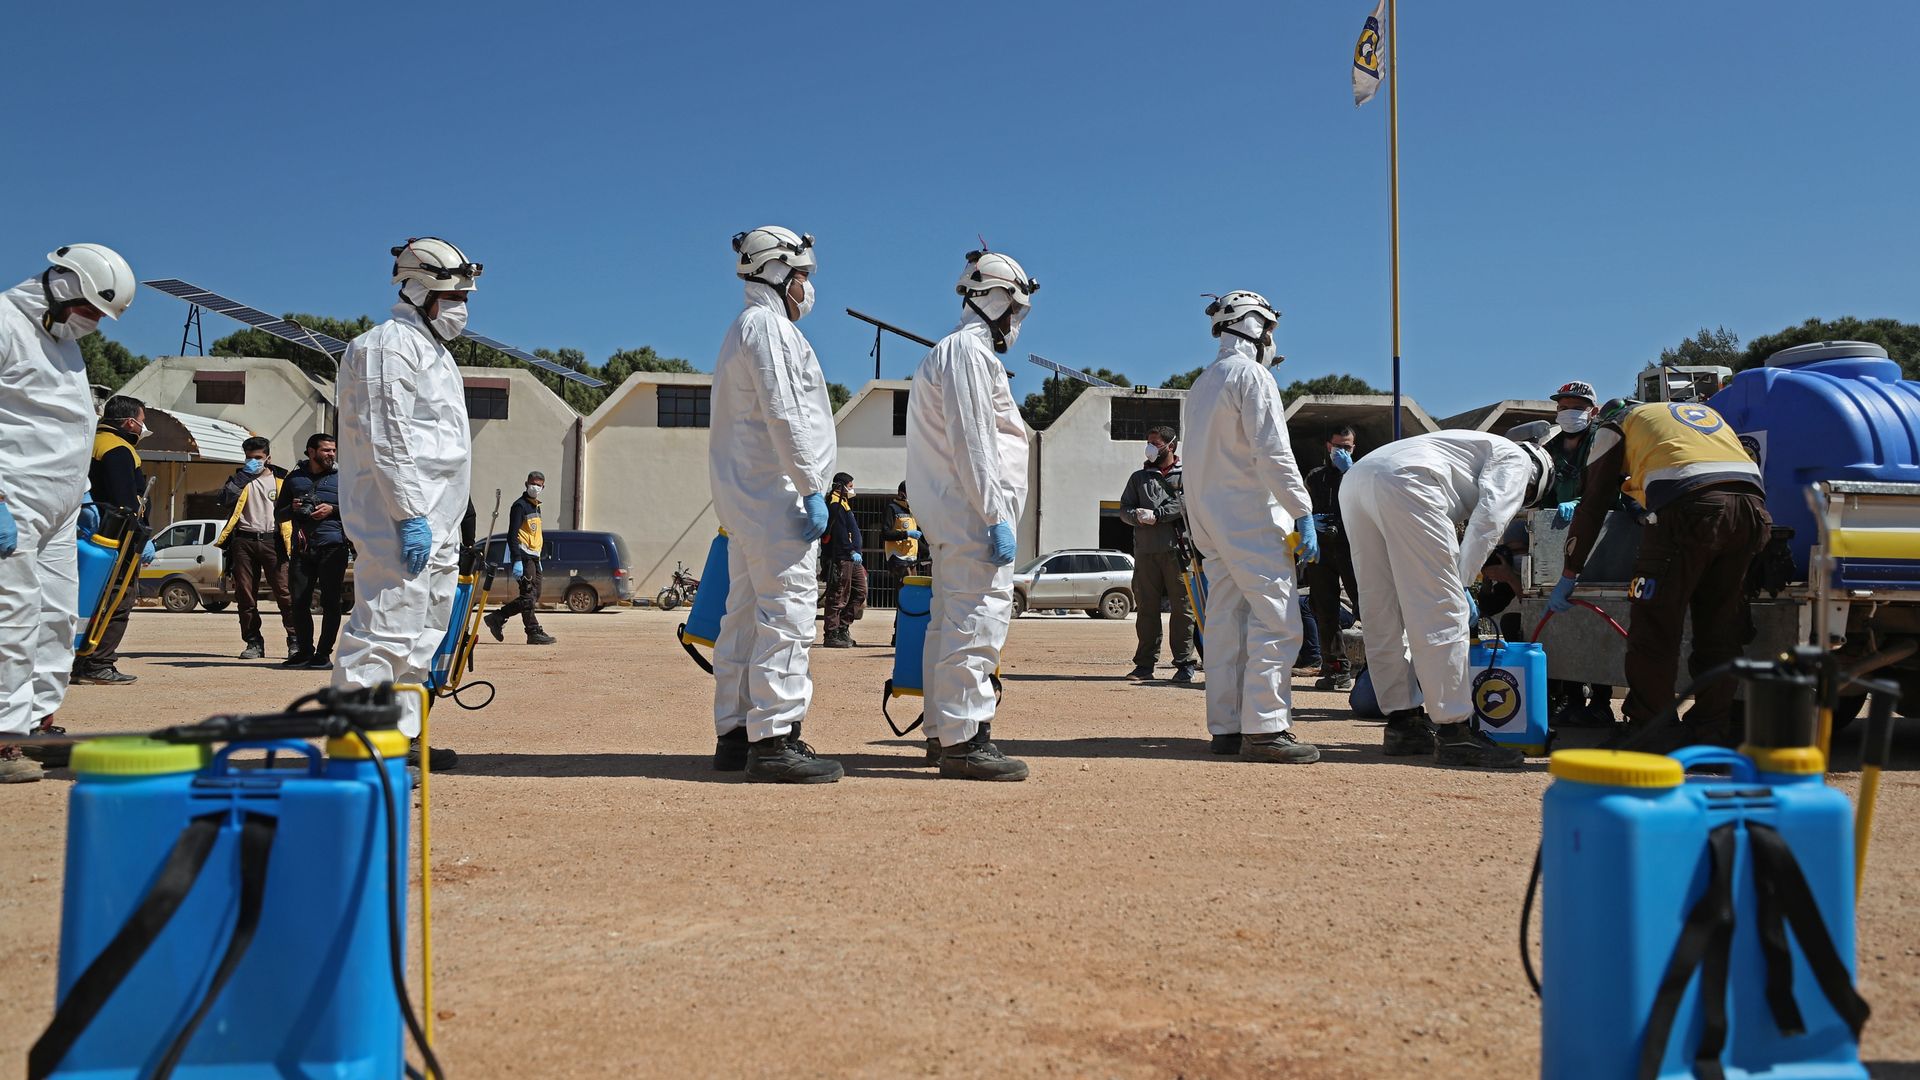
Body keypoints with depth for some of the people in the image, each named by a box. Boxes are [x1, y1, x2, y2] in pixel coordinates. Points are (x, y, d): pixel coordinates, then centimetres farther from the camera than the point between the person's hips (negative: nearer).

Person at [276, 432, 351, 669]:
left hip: (333, 547, -2)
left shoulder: (341, 478, 12)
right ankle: (304, 651, 11)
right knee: (299, 601, 0)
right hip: (302, 549, 2)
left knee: (330, 602, -5)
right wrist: (292, 509, -2)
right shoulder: (294, 478, 17)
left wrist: (333, 509, -7)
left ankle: (324, 654, 0)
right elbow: (278, 515, 20)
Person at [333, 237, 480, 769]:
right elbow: (388, 441, -17)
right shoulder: (389, 346, -8)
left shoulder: (434, 351, 23)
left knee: (423, 634, 13)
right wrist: (410, 516, -22)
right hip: (401, 523, -10)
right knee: (388, 630, -13)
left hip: (435, 526, 10)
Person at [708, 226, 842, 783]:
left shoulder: (745, 329, 23)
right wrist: (813, 490, -20)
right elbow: (784, 417, -18)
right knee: (787, 611, -12)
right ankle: (773, 741, -14)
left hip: (742, 494, 11)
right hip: (772, 491, -11)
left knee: (746, 613, 11)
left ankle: (735, 735, 16)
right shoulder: (768, 325, -8)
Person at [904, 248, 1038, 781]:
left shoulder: (967, 352, 22)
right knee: (979, 615, -12)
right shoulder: (968, 350, -10)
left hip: (953, 517, 11)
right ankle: (963, 740, -12)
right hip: (973, 513, -11)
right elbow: (971, 443, -18)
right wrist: (996, 518, -21)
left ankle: (943, 732, 23)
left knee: (951, 619, 14)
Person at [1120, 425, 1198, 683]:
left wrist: (1156, 514, -14)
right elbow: (1124, 509, 14)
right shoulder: (1139, 477, 20)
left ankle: (1185, 663, 0)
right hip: (1145, 550, 3)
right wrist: (1138, 516, -8)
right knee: (1146, 608, 3)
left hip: (1178, 548, -3)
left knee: (1182, 607, -3)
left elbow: (1186, 501, -7)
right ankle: (1145, 663, 7)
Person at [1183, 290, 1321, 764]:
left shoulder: (1202, 384, 19)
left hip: (1208, 520, 9)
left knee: (1225, 620, 9)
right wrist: (1302, 511, -15)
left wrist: (1206, 525, 15)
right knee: (1275, 618, -10)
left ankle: (1226, 728, 10)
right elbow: (1273, 453, -16)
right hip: (1249, 517, -9)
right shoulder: (1251, 375, -8)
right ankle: (1264, 729, -14)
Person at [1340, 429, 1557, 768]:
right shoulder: (1516, 460, 18)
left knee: (1383, 615, 12)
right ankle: (1454, 732, -6)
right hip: (1403, 482, -9)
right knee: (1442, 611, -6)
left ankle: (1402, 724, 18)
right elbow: (1488, 521, -1)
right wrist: (1460, 584, -1)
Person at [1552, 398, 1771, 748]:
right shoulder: (1705, 412, 38)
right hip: (1750, 502, 6)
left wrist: (1568, 576, 19)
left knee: (1654, 628, 1)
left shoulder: (1617, 426, 22)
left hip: (1689, 506, -5)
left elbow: (1592, 505, 17)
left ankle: (1646, 736, 2)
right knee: (1721, 629, 14)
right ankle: (1713, 731, 17)